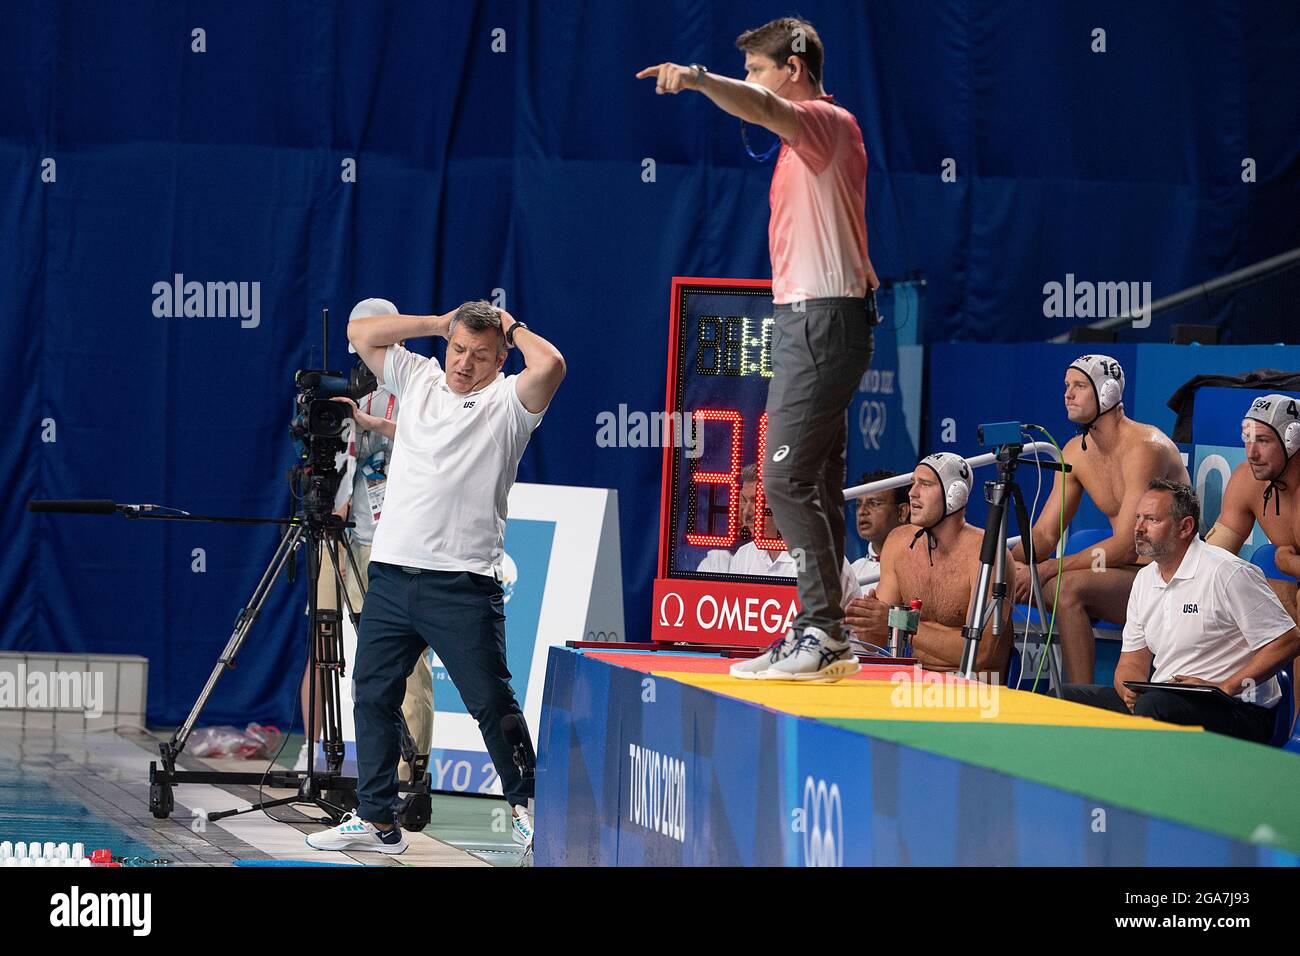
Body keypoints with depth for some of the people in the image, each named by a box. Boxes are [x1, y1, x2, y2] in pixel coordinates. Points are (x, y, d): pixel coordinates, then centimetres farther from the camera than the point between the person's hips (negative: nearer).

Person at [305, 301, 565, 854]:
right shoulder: (417, 379, 15)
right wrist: (438, 324, 11)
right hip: (391, 574, 5)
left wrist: (514, 328, -1)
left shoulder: (508, 403, 0)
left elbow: (550, 365, -20)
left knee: (492, 704, -4)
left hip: (463, 586, -5)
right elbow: (360, 333, 14)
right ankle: (375, 820, 13)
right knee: (372, 697, 6)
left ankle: (525, 805, 12)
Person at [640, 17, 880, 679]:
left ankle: (822, 630, -15)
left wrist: (700, 79, -46)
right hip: (807, 319, 11)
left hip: (820, 320, -11)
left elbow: (763, 109, -31)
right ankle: (820, 635, 13)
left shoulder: (828, 122, -11)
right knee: (816, 485, 11)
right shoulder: (808, 135, 20)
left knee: (785, 478, -14)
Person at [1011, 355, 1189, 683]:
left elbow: (1126, 546, -23)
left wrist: (1048, 569, -24)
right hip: (1126, 574, 8)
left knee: (1069, 588, -32)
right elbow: (1045, 533, 9)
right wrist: (1007, 560, -13)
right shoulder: (1076, 451, 9)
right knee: (1011, 580, -5)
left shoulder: (1146, 447, -18)